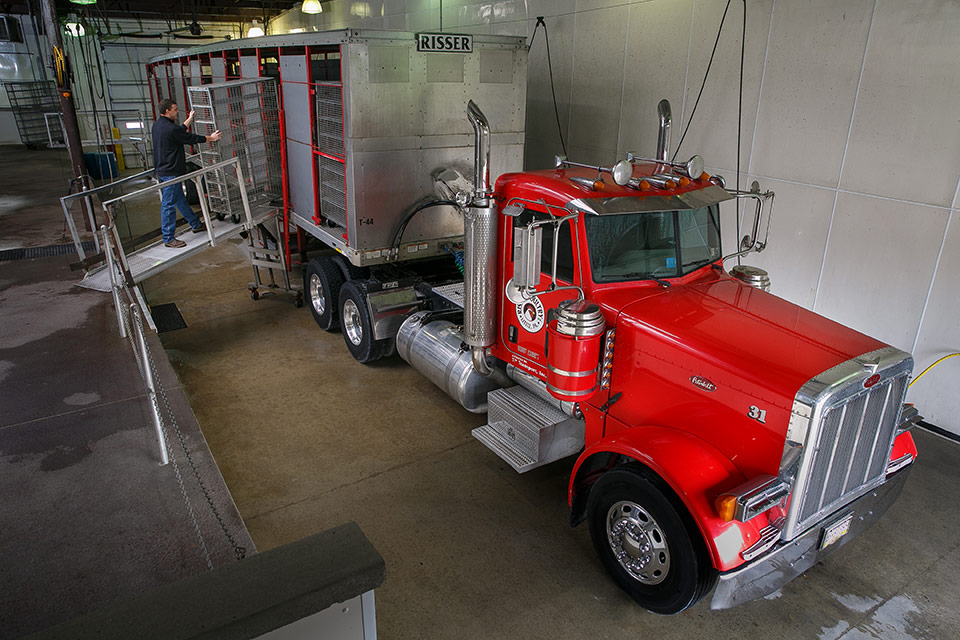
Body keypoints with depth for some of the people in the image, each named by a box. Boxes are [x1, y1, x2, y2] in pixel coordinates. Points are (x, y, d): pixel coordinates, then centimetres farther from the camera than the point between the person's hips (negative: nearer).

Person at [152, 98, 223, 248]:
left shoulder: (157, 125, 10)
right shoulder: (170, 128, -20)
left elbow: (180, 132, 25)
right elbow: (192, 138, -10)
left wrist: (189, 120, 38)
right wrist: (210, 138, 6)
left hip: (162, 170, 11)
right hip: (170, 172, -11)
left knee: (180, 199, 20)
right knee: (169, 204, -5)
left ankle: (196, 224, 35)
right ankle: (168, 238, 0)